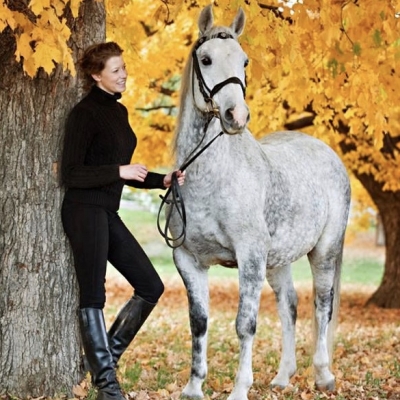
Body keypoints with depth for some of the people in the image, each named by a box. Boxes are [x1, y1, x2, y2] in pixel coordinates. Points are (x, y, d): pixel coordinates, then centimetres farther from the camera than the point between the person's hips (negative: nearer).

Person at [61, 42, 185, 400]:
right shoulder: (85, 113, -10)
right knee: (93, 296, -4)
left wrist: (162, 180, 11)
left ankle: (105, 355, 18)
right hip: (85, 211, -9)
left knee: (151, 287, 8)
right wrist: (120, 171, -19)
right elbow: (71, 174, -14)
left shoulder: (119, 111, 15)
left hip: (108, 214, 9)